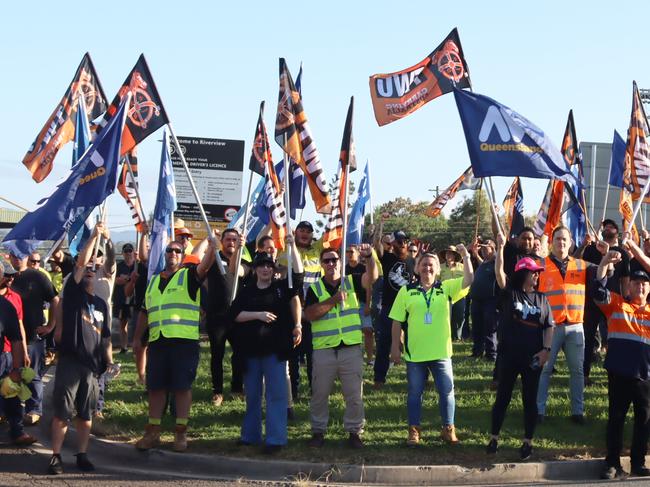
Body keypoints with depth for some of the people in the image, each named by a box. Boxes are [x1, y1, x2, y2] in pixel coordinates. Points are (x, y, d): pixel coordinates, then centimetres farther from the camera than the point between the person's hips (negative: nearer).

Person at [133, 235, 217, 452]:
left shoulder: (188, 276, 5)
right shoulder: (153, 281, 20)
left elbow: (204, 266, -17)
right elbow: (145, 312, 25)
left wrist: (212, 248, -35)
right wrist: (137, 338, 22)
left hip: (184, 341, -4)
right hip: (157, 342, 5)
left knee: (182, 387, -2)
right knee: (155, 387, 6)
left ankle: (181, 433, 5)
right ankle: (153, 432, 13)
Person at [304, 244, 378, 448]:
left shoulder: (351, 282, 6)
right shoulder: (315, 288, 3)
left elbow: (372, 277, -11)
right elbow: (309, 314, -10)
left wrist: (369, 257, -29)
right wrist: (333, 300, -17)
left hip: (351, 347, 0)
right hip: (324, 348, 0)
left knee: (354, 393, 4)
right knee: (319, 393, 7)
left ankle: (354, 431, 15)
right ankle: (318, 431, 19)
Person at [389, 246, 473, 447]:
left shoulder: (447, 288, 3)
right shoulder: (407, 291, 1)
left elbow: (469, 279, -8)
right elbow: (397, 321, 1)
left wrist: (466, 257, -19)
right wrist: (395, 348, -2)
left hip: (441, 352, 1)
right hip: (414, 354, -1)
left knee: (447, 391, 7)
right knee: (415, 393, 9)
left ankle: (448, 429, 21)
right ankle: (414, 431, 19)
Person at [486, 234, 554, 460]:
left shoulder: (542, 299, 7)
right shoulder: (510, 293, 0)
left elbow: (549, 326, 7)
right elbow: (499, 273, -15)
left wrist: (546, 349, -5)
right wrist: (500, 247, -25)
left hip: (533, 357, 2)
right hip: (509, 354, -2)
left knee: (530, 399, 6)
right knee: (502, 397, 6)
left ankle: (528, 442, 15)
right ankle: (494, 438, 17)